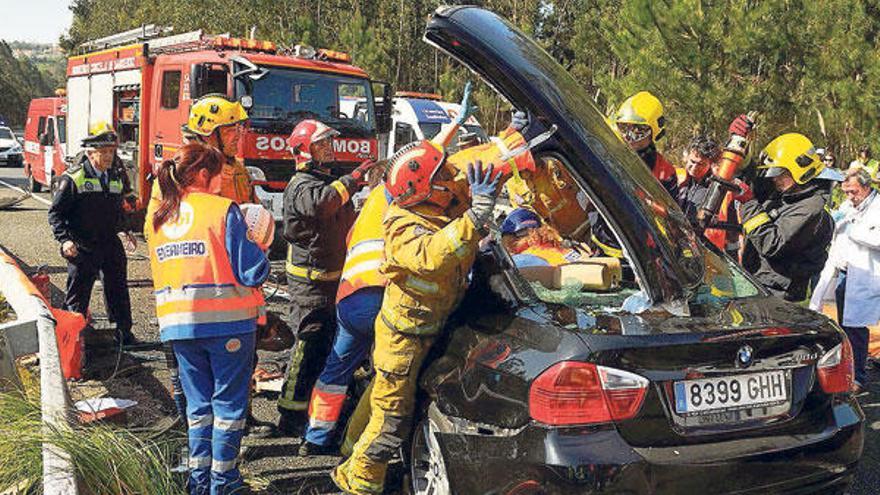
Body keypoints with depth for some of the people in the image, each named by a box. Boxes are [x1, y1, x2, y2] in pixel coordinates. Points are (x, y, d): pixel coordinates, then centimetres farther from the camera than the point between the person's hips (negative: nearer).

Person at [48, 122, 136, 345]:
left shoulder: (117, 177, 10)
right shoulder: (73, 178, -10)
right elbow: (56, 212, -9)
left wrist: (124, 230, 13)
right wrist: (64, 239, -20)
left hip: (110, 244, 6)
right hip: (82, 248, -5)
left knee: (118, 289, 12)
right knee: (78, 294, 4)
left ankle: (124, 333, 26)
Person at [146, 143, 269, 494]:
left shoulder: (158, 218, 9)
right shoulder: (223, 210, -10)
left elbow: (161, 273, 17)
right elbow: (252, 273, -13)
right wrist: (259, 246, 5)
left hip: (178, 323, 5)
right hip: (226, 321, -5)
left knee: (198, 402, 18)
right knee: (228, 402, 8)